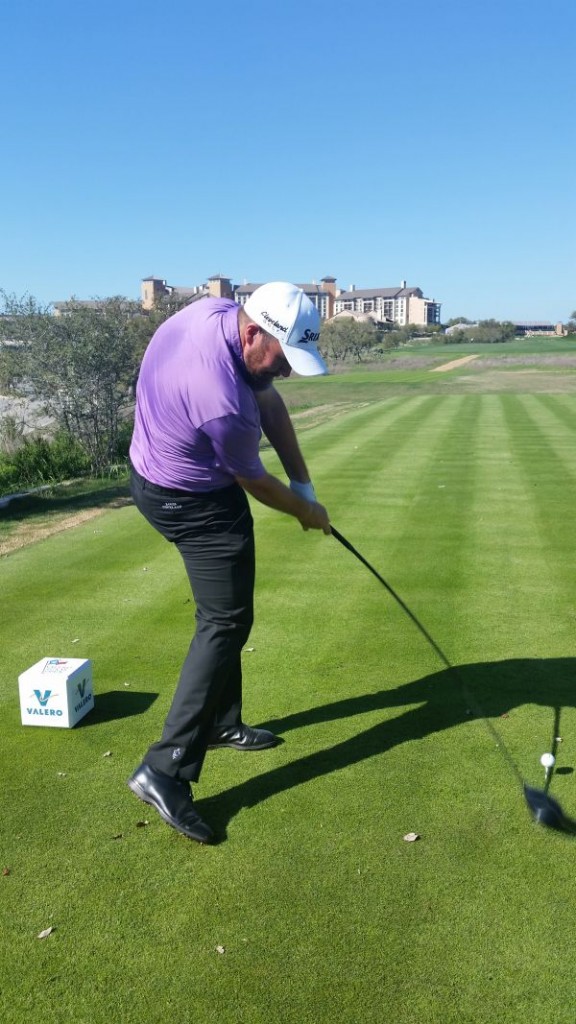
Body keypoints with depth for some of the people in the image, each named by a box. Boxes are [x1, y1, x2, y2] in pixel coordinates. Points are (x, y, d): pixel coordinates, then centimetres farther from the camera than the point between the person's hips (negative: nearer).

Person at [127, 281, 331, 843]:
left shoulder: (222, 310, -9)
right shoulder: (224, 401, -36)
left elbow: (269, 401, 1)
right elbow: (254, 482, -17)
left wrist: (302, 480, 0)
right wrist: (306, 511, 2)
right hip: (192, 501, -10)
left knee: (224, 612, 18)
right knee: (226, 622, -8)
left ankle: (221, 722, 33)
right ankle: (165, 767, -6)